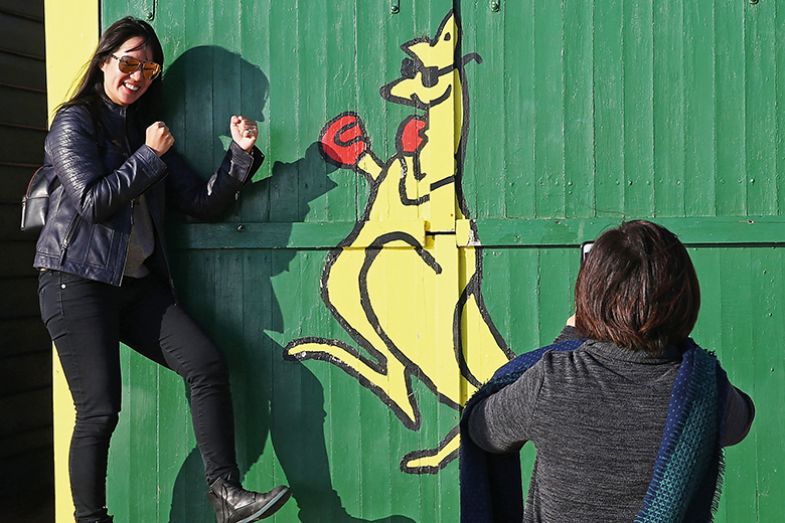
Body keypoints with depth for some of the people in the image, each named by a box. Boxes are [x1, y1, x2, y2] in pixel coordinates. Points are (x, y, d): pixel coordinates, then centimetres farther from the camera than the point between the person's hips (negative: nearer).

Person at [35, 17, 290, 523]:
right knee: (100, 410, -8)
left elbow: (203, 203, 11)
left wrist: (241, 154, -2)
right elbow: (91, 202, -12)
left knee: (207, 363, -12)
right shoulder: (74, 122, 1)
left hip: (138, 284, 6)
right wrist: (150, 157, -8)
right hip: (78, 282, -5)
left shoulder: (147, 130, 18)